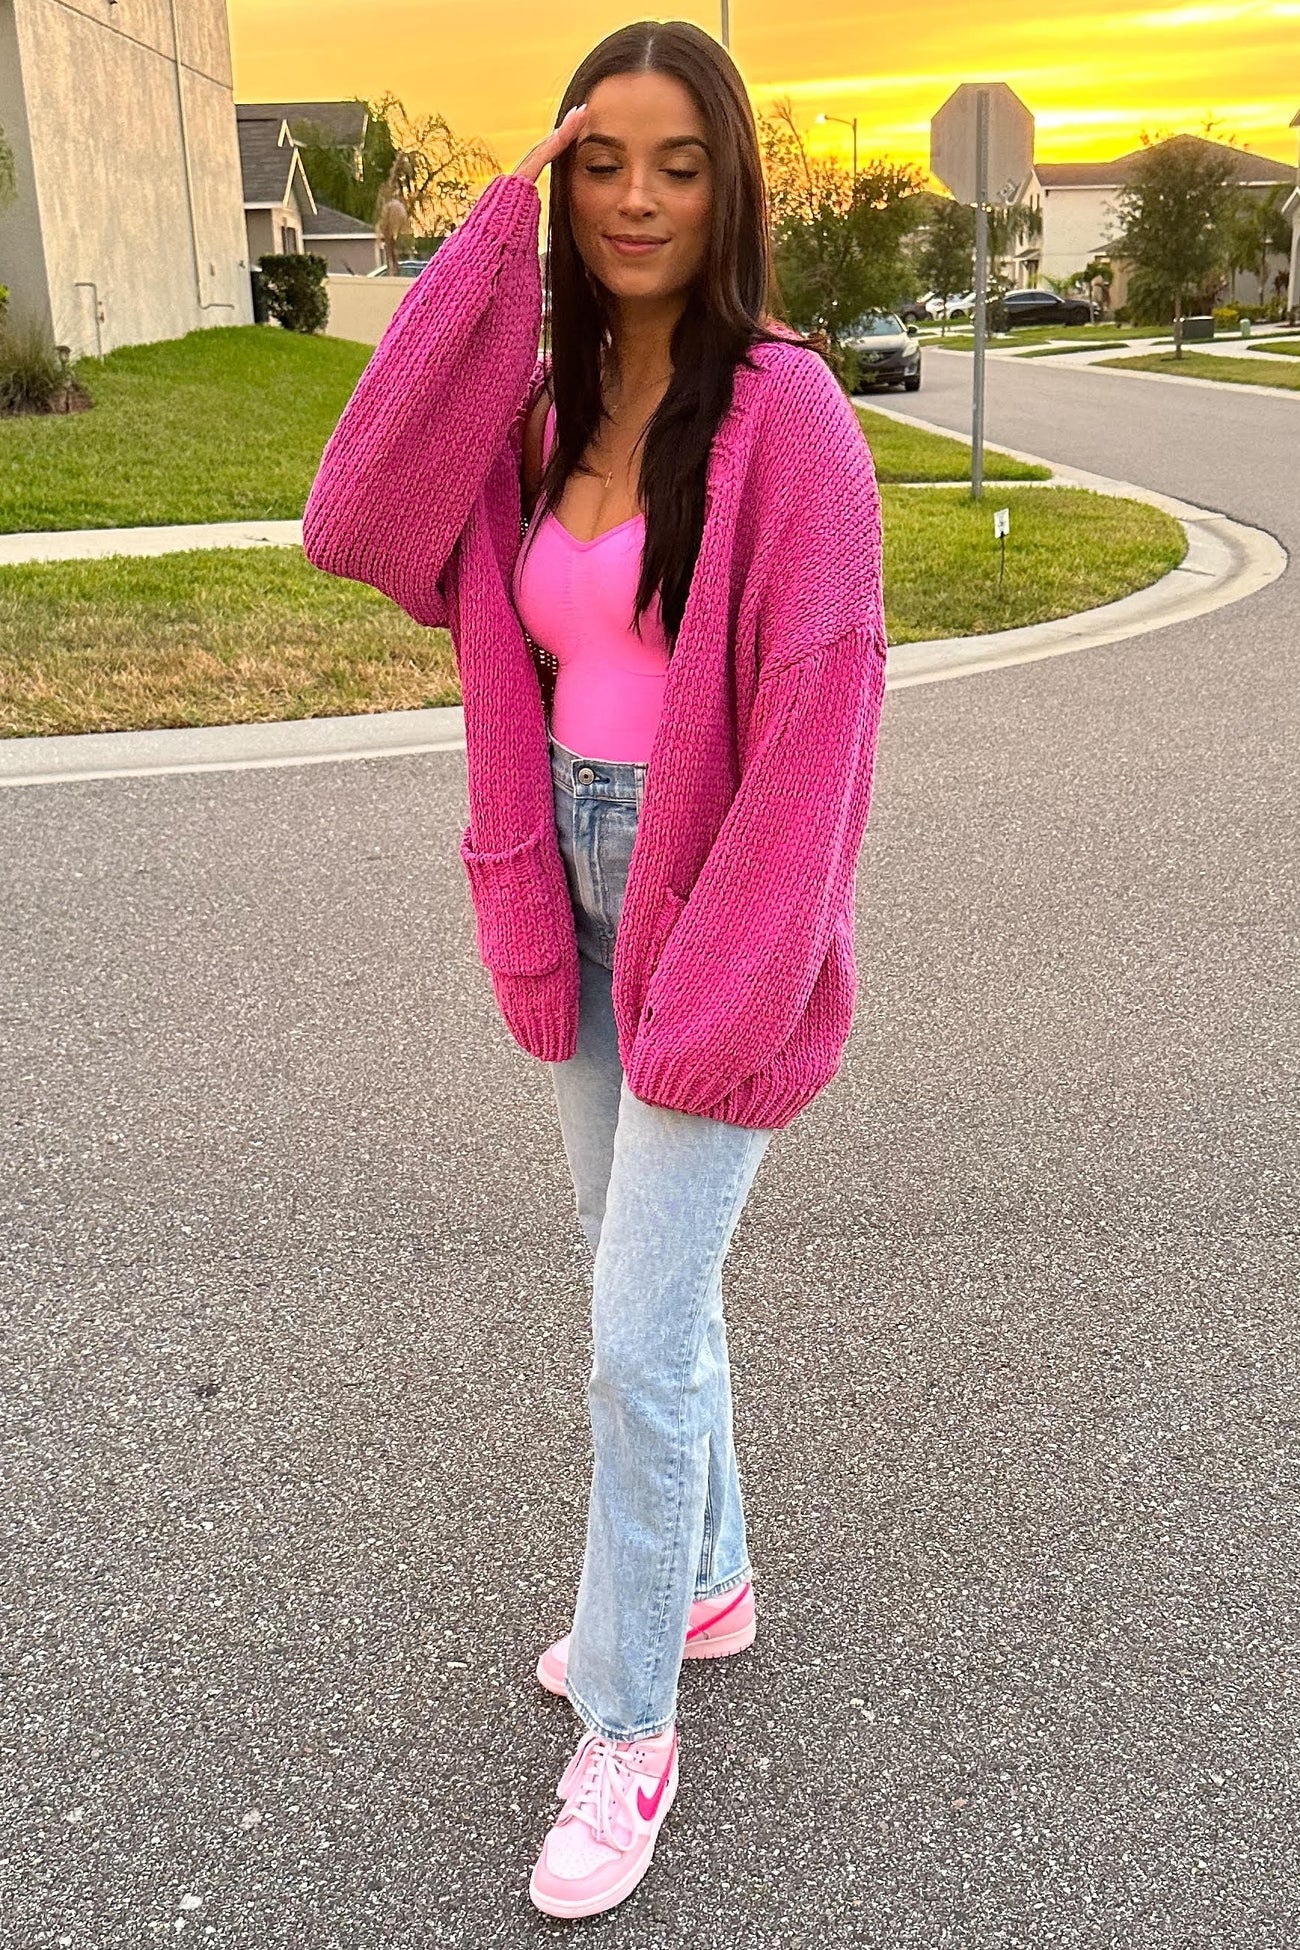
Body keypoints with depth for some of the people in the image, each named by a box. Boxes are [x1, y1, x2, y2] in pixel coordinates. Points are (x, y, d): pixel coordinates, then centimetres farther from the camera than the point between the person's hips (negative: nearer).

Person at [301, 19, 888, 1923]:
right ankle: (705, 1581, 43)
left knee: (642, 1335, -1)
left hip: (715, 914, -7)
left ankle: (627, 1729, 21)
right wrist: (493, 247, -10)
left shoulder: (784, 412, -13)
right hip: (584, 899, 7)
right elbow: (361, 526, -10)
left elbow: (816, 720, -17)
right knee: (646, 1279, 19)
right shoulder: (546, 406, 6)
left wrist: (725, 988, -18)